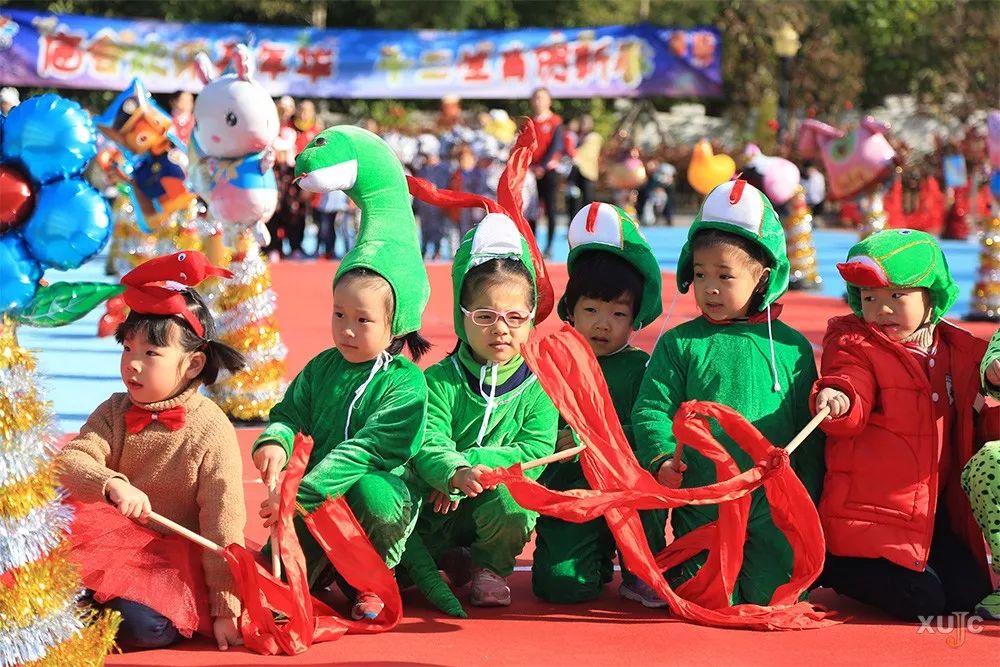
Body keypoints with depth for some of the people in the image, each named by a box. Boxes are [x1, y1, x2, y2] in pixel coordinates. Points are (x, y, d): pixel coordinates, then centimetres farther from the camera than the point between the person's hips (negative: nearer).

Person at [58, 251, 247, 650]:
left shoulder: (211, 431, -12)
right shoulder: (114, 413, 2)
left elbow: (223, 526, -12)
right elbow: (70, 462, -15)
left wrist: (225, 610, -13)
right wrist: (111, 484, -38)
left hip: (174, 559, -4)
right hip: (113, 545, 4)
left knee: (142, 625, -29)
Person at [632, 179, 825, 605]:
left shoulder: (791, 346, 7)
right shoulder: (678, 344, 3)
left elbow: (809, 429, 10)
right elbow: (651, 409, -3)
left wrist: (808, 501, 7)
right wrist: (662, 458, -21)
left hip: (774, 506, 1)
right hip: (702, 503, -1)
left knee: (773, 598, -2)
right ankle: (672, 567, 21)